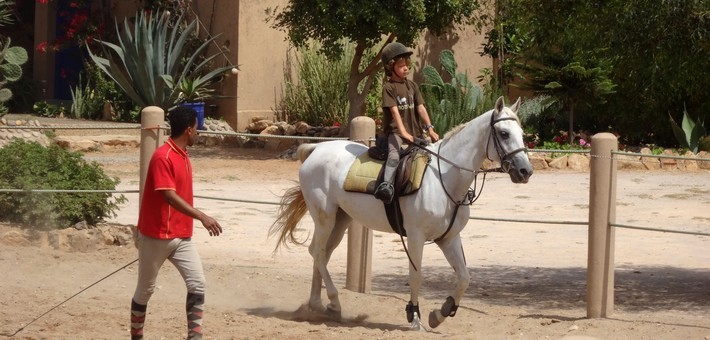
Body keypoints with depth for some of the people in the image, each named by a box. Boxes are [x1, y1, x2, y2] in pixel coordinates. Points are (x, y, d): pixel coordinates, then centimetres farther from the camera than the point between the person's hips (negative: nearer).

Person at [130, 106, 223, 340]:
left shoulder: (183, 156, 10)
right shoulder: (163, 157, -18)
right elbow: (169, 196, -27)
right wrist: (202, 216, -34)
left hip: (182, 236, 8)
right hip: (157, 237, -8)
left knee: (197, 284, -6)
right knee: (145, 289, 7)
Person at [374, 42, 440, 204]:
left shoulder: (412, 86, 13)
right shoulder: (389, 87, -4)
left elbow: (421, 108, 7)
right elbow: (394, 110, -14)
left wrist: (430, 128, -5)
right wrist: (403, 132, -25)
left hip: (415, 131, 7)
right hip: (395, 131, -7)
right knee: (394, 153, -32)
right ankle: (386, 184, -50)